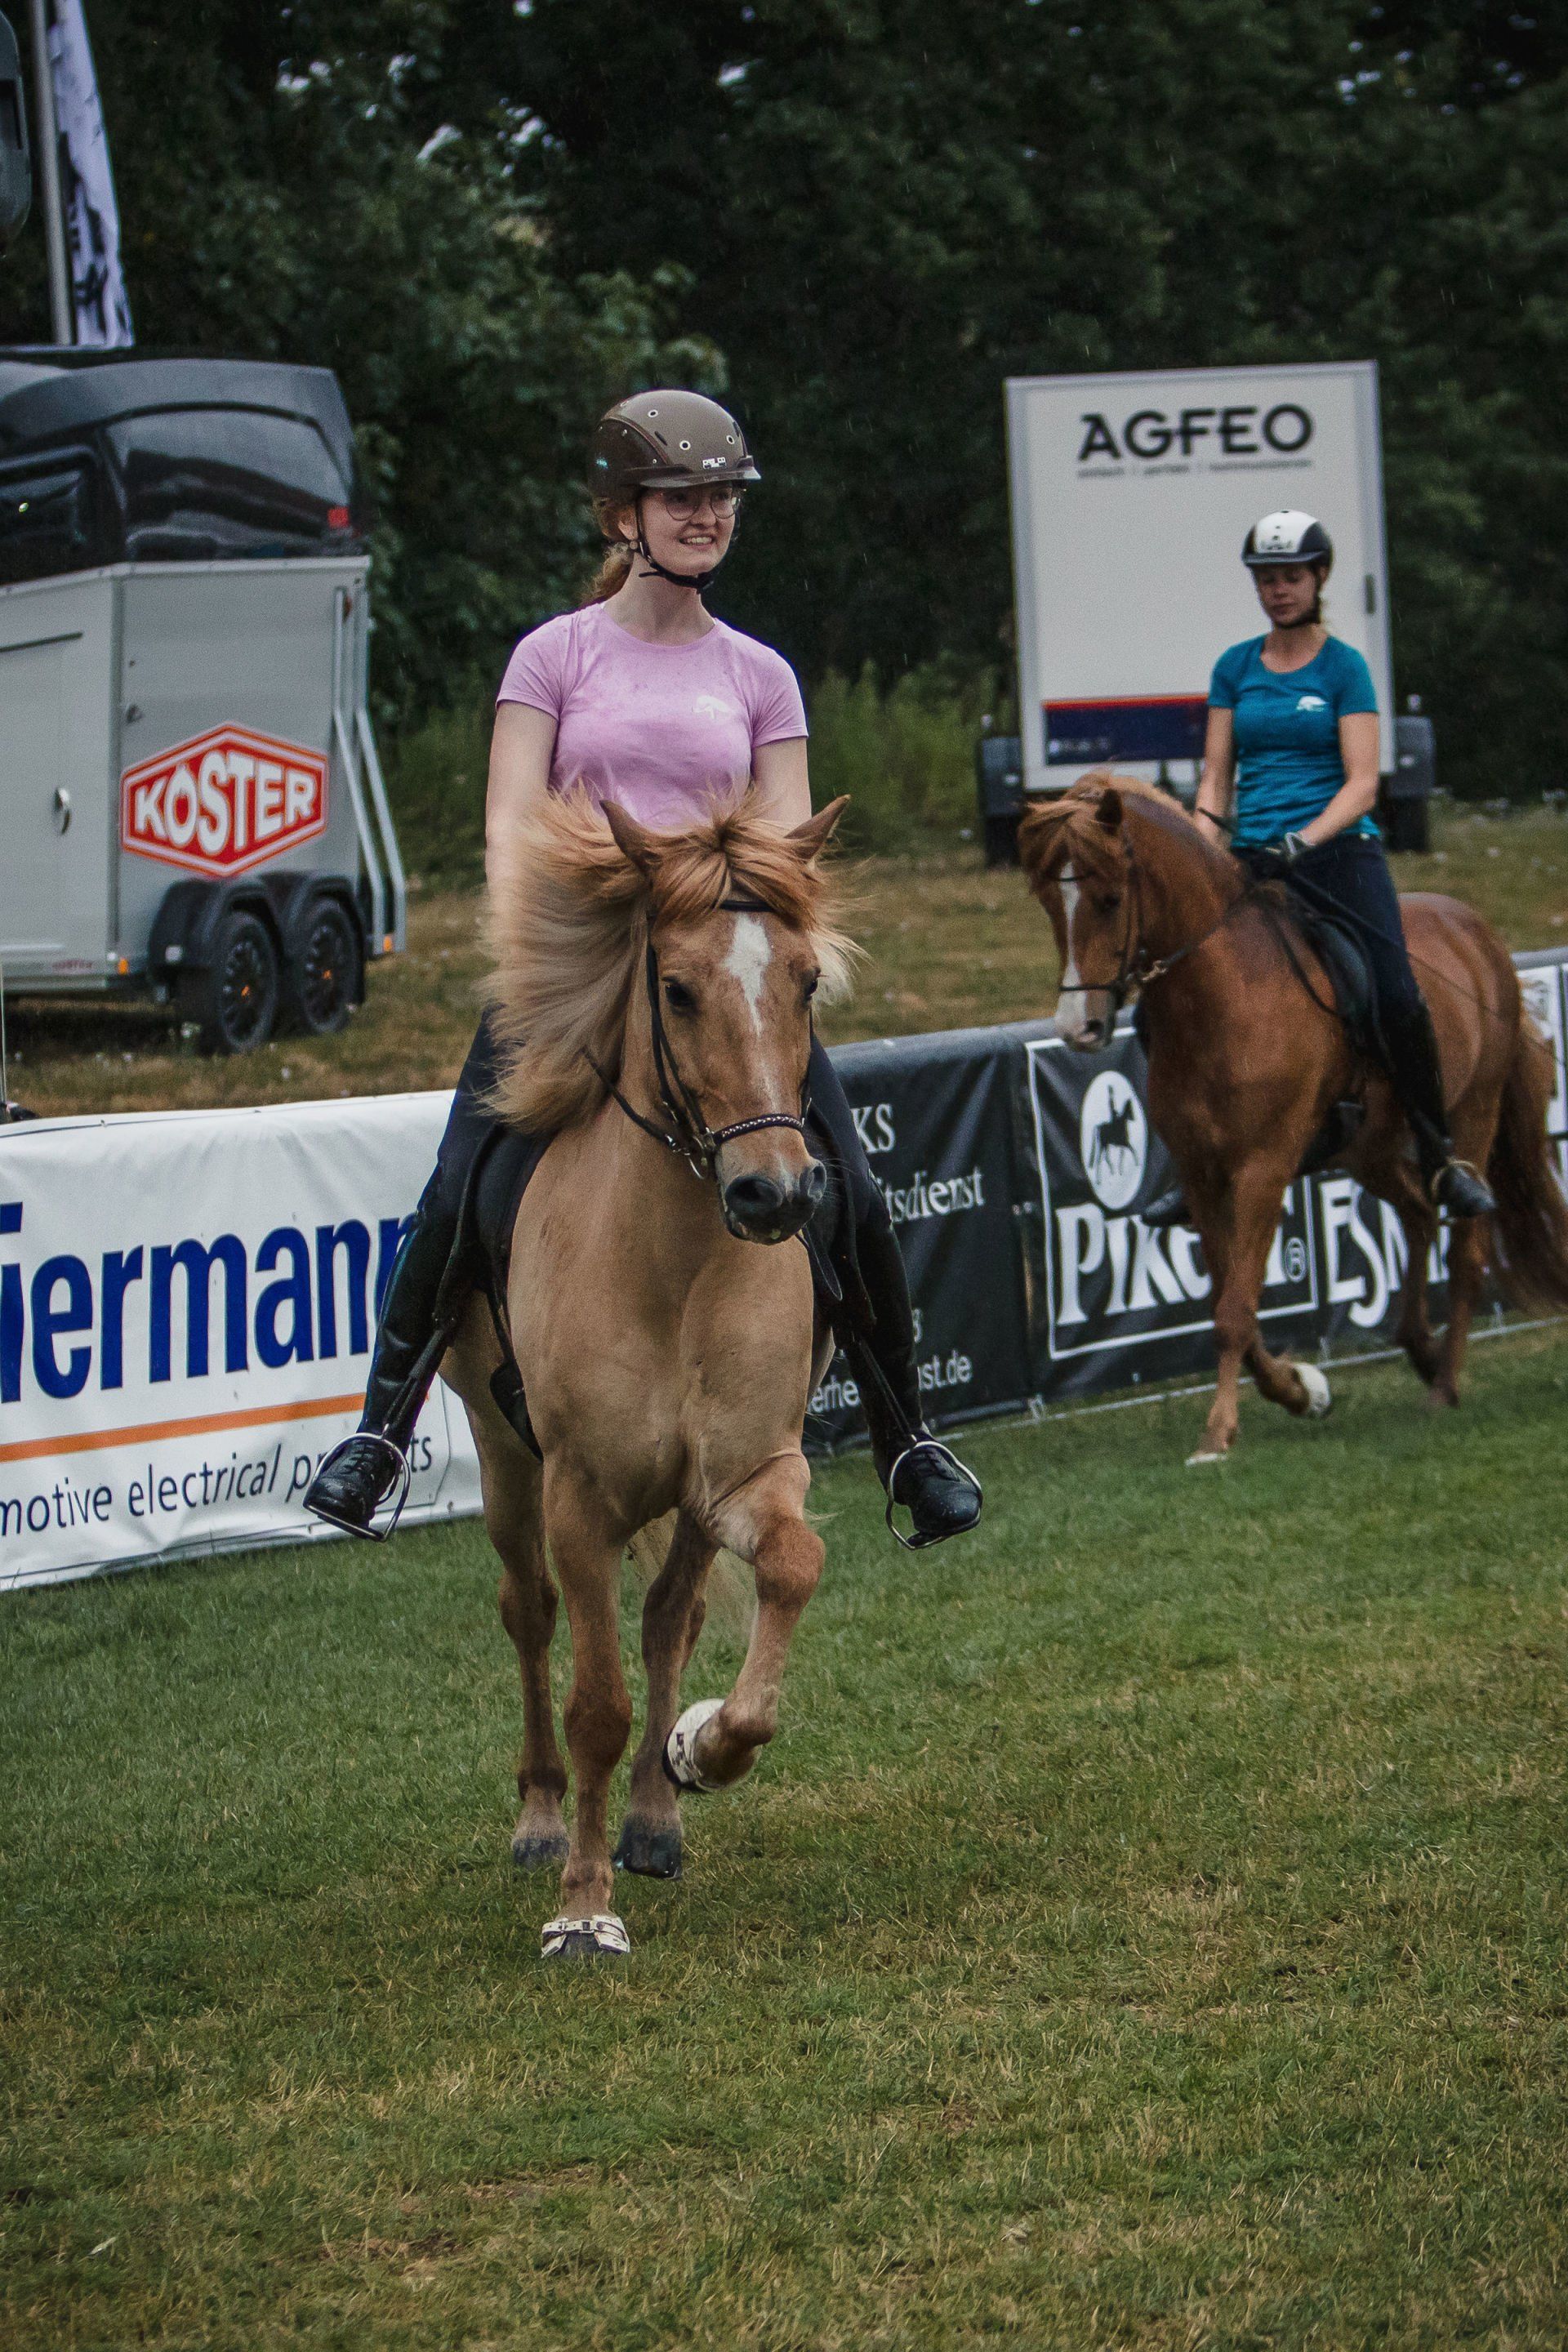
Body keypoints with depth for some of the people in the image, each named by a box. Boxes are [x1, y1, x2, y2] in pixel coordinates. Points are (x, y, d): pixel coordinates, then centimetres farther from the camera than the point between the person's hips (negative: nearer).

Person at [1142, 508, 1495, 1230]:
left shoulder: (1344, 668, 2)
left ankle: (1439, 1161, -3)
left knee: (1397, 1001, -16)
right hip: (1255, 859, 3)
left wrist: (1305, 841, -21)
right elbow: (1216, 777, 12)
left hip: (1339, 851, -3)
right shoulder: (1234, 668, 13)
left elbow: (1362, 784, -6)